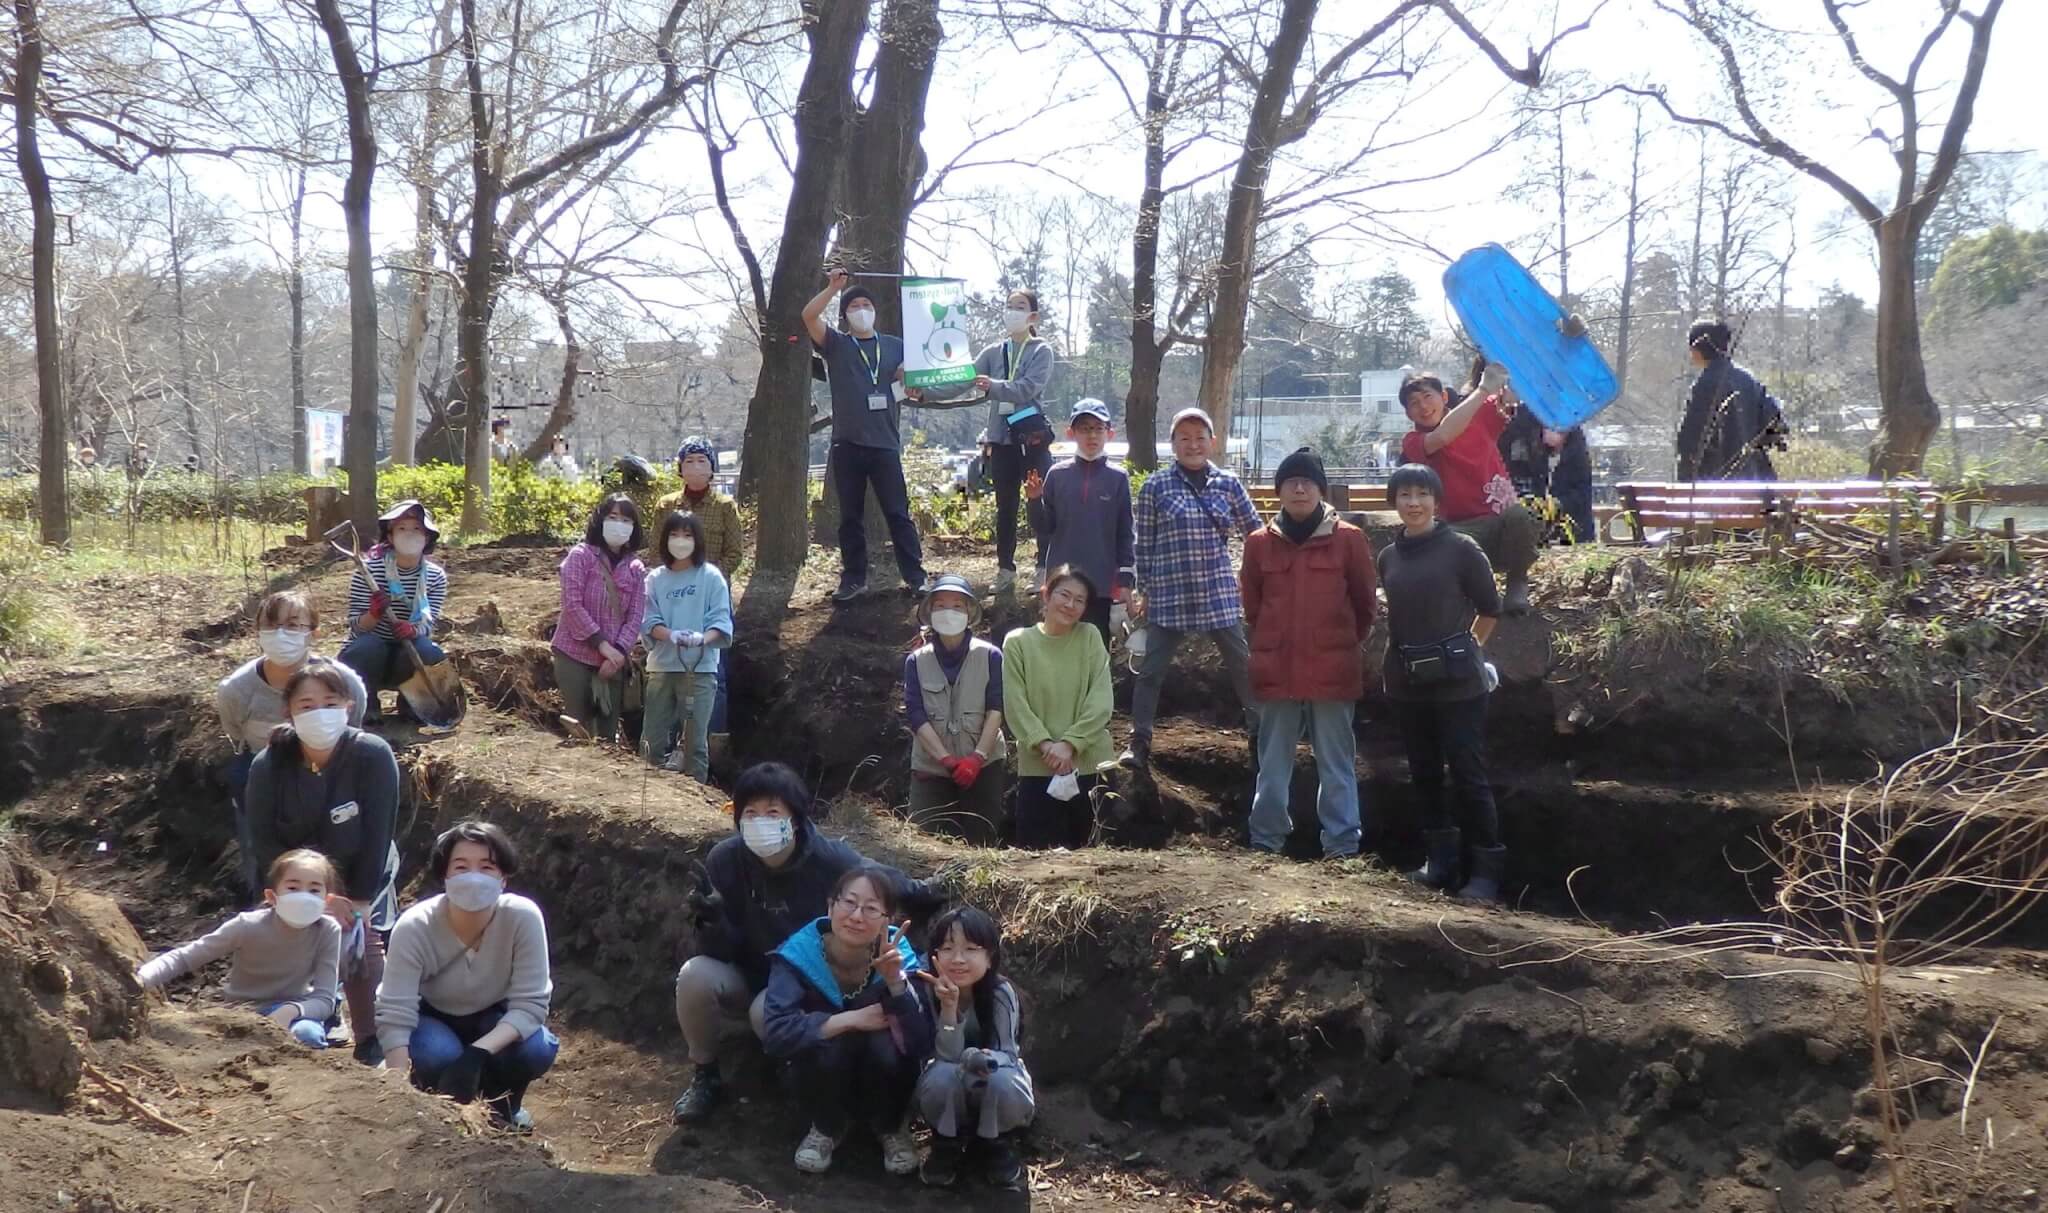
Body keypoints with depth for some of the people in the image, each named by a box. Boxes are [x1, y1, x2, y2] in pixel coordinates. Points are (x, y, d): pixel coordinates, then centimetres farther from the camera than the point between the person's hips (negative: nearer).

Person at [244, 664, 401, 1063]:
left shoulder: (373, 755, -26)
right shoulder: (268, 766, -20)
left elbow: (377, 835, -21)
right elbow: (263, 843, -16)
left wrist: (359, 904, -20)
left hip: (362, 878, -2)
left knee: (361, 948, -16)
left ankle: (371, 1045, -2)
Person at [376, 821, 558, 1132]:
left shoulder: (523, 917, -29)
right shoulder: (414, 927, -31)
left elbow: (530, 1005, -27)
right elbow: (394, 1017, -31)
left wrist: (477, 1053, -43)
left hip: (492, 1021, 1)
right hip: (431, 1020, -1)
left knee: (537, 1048, -29)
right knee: (438, 1055, -35)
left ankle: (500, 1105, 5)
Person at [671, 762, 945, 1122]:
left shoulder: (831, 860, -22)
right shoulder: (725, 861, -17)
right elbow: (719, 953, -16)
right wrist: (713, 922, -34)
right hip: (748, 981, 2)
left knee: (767, 1011, -34)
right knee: (695, 976, -28)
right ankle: (706, 1076, -2)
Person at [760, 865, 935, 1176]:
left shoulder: (898, 957, -20)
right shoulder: (798, 954, -22)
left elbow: (923, 1045, -29)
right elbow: (776, 1033, -34)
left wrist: (895, 980, -40)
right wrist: (851, 1019, -34)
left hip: (882, 1078, 1)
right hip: (826, 1078, 0)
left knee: (887, 1045, -31)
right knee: (830, 1045, -32)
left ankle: (892, 1128, 0)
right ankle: (827, 1128, 0)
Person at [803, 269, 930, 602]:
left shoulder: (896, 346, 12)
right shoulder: (836, 344, 8)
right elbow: (809, 315, -7)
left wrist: (909, 376, -8)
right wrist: (833, 287, -12)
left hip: (886, 442, 0)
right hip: (847, 444, 0)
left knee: (898, 513, -1)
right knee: (851, 516, 6)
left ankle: (915, 578, 1)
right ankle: (854, 579, 12)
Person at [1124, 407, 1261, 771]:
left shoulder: (1228, 484, 4)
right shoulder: (1156, 486, -1)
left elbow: (1256, 533, 11)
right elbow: (1142, 543, 3)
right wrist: (1141, 590, 2)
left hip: (1220, 592, 2)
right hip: (1169, 593, -2)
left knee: (1243, 664, 9)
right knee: (1151, 669, 1)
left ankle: (1260, 735, 23)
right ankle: (1139, 741, 12)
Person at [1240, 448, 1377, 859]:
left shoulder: (1348, 539, -1)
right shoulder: (1260, 543, 5)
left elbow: (1365, 601, 8)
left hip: (1333, 670, -2)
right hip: (1276, 670, 2)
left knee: (1336, 762, 3)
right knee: (1273, 763, 9)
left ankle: (1342, 843, 7)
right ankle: (1266, 840, 17)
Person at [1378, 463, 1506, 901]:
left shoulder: (1461, 548, -8)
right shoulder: (1389, 557, 6)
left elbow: (1490, 610, 1)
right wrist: (1406, 651, 14)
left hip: (1457, 682, -5)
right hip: (1407, 681, 5)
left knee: (1468, 776, -4)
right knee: (1424, 774, 13)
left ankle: (1487, 869, 4)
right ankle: (1442, 859, 26)